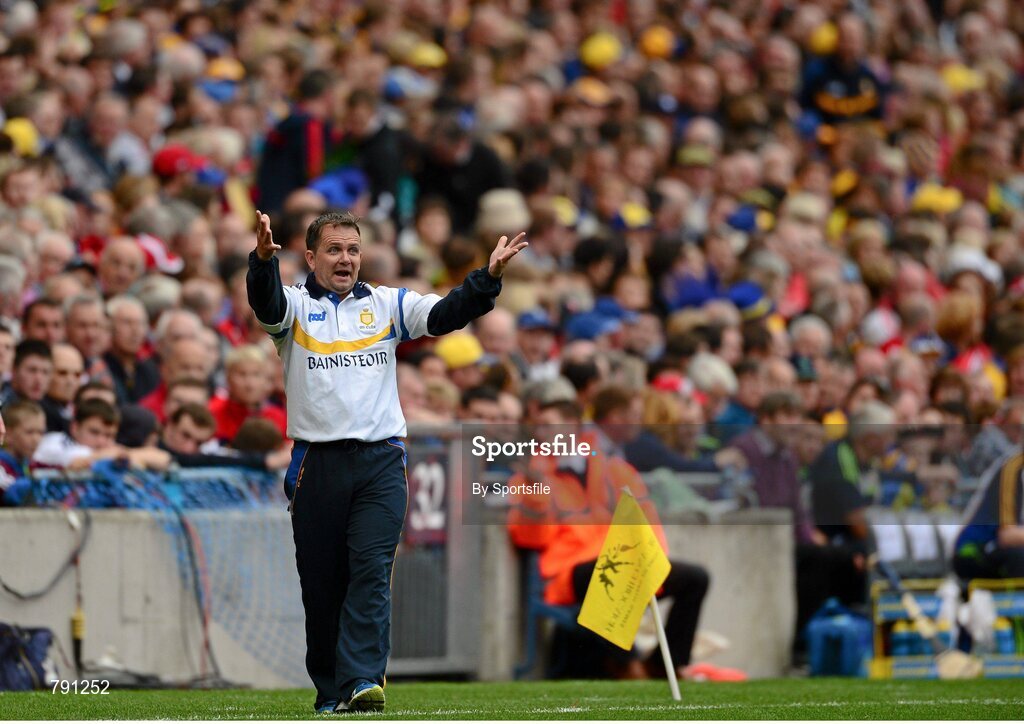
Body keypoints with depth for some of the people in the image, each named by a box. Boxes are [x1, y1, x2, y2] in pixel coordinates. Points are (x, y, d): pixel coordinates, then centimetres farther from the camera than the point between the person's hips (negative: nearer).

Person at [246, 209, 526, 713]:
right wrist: (263, 260, -38)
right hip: (317, 464, 0)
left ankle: (361, 681, -20)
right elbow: (266, 305, -16)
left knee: (371, 570, -13)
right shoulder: (296, 307, 6)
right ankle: (329, 691, 15)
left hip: (380, 463, 0)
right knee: (321, 584, 4)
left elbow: (446, 314, 2)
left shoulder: (388, 305, 13)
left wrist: (488, 278, -16)